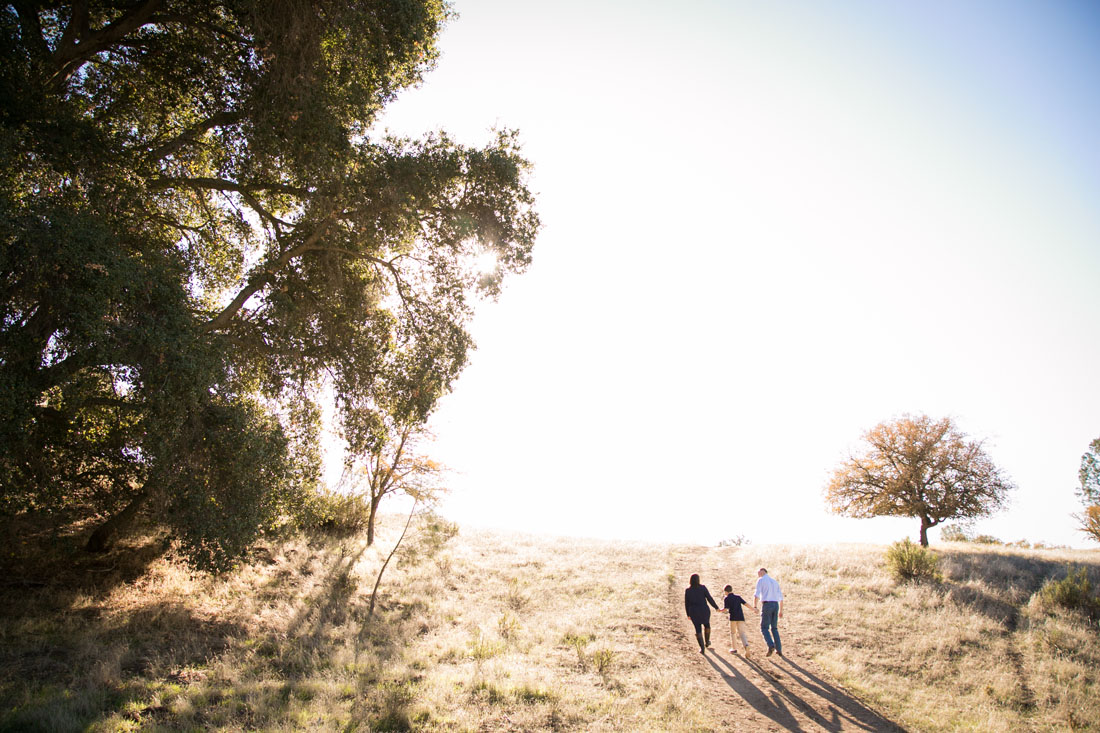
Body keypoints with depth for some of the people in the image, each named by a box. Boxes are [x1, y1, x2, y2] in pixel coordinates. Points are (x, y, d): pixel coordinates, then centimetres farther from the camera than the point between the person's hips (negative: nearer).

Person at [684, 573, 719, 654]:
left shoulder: (687, 590, -6)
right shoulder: (702, 587, -11)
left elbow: (686, 603, -1)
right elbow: (709, 598, -9)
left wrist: (688, 614, 11)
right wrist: (716, 607, 3)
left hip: (694, 612, 0)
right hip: (704, 610, 0)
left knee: (698, 630, 11)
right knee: (706, 624, 27)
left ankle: (702, 648, 5)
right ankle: (707, 642, 40)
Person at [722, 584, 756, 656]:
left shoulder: (727, 598, 3)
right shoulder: (738, 597, 15)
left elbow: (725, 609, -4)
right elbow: (745, 603, 7)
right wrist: (754, 609, 14)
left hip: (733, 617, -3)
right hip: (741, 617, 3)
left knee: (732, 633, 14)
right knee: (742, 633, 1)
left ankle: (734, 649, 15)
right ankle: (746, 645, -26)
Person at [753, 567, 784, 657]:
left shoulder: (760, 580, 1)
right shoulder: (774, 581, 20)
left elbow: (756, 595, -11)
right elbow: (780, 597, 18)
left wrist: (754, 607, -4)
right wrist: (781, 611, 21)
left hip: (766, 605, -6)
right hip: (775, 605, 6)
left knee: (764, 628, 0)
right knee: (774, 628, 17)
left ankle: (771, 645, -22)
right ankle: (779, 650, 11)